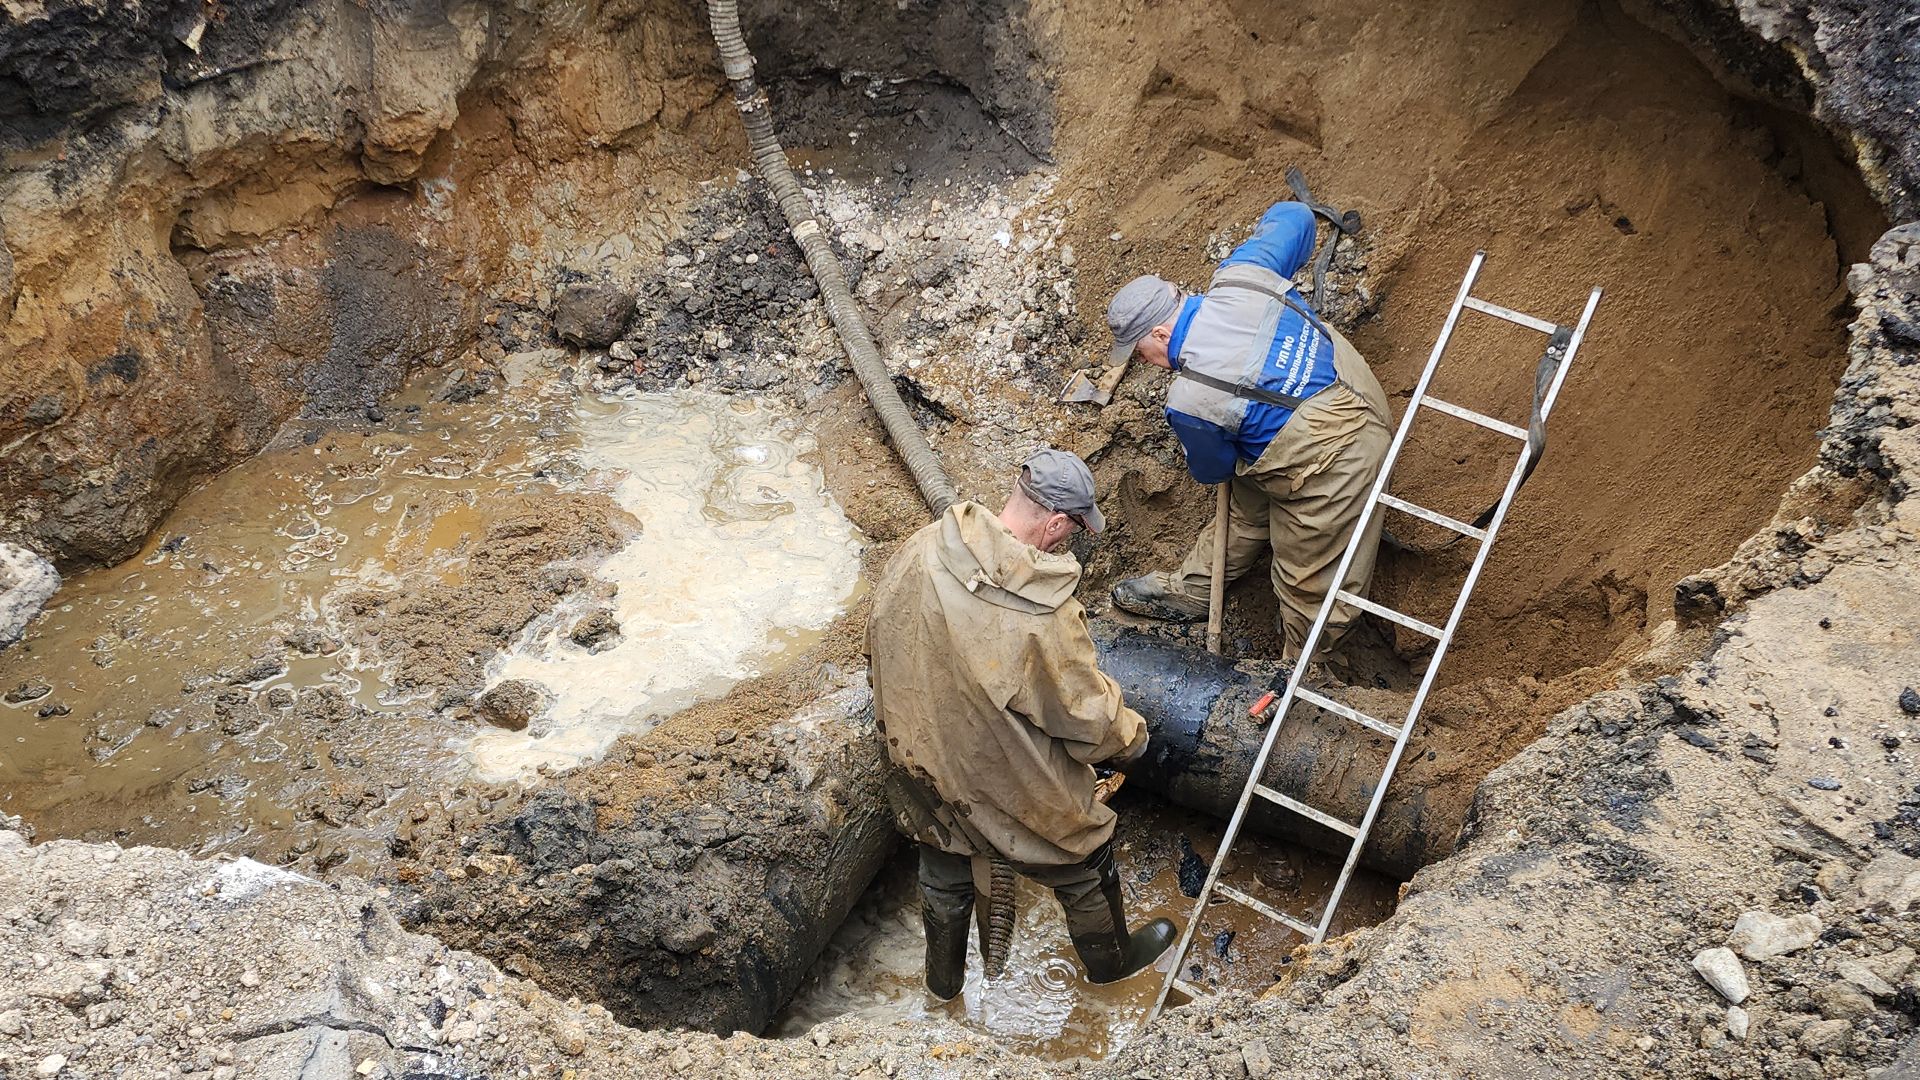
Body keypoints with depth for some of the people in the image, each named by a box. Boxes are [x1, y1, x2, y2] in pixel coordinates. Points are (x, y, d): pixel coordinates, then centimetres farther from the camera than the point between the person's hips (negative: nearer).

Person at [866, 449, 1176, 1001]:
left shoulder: (916, 552, -18)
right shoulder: (1045, 618, -35)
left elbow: (880, 637, 0)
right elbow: (1092, 718, -21)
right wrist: (1133, 737, 3)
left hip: (925, 768, 5)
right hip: (1018, 794, -5)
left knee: (944, 876, 32)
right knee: (1083, 868, 26)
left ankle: (943, 976, 56)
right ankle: (1110, 958, 52)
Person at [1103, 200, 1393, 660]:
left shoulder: (1190, 403, -27)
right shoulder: (1239, 275, -14)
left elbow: (1212, 470, -4)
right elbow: (1293, 216, 5)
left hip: (1325, 469, -10)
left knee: (1309, 586, 14)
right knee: (1244, 511, 27)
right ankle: (1187, 593, 47)